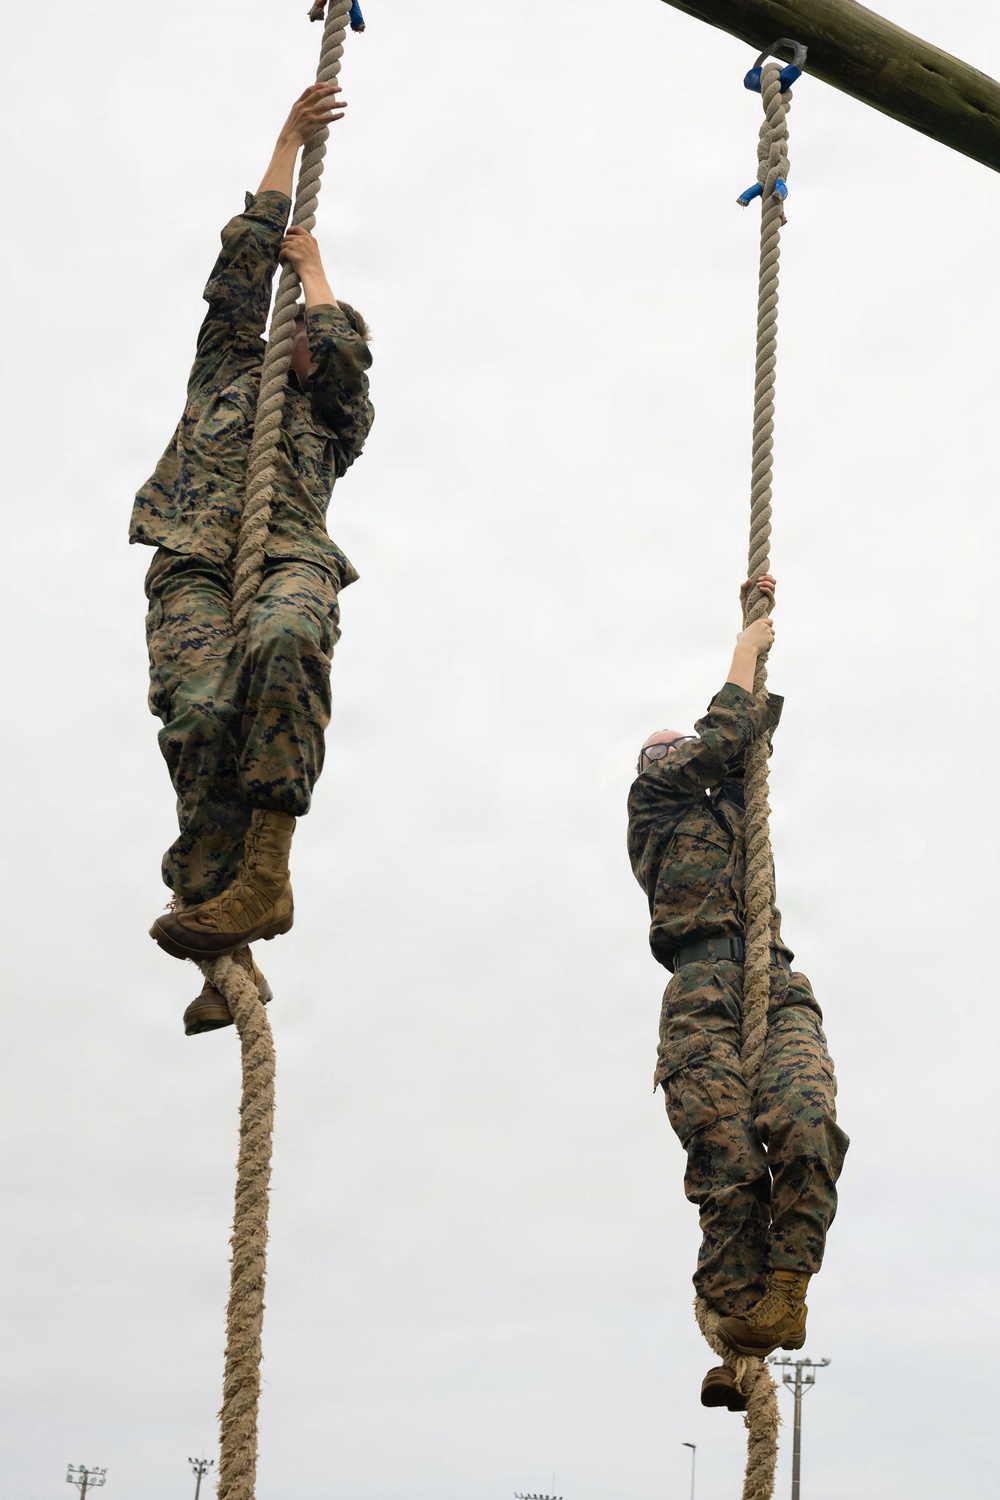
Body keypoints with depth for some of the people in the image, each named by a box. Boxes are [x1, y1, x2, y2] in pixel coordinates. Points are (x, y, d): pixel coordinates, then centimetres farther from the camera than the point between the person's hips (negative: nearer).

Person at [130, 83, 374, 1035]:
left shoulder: (336, 423, 32)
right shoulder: (231, 368, 33)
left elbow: (342, 341, 14)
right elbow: (245, 256, 28)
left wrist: (314, 267, 31)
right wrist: (290, 142, 34)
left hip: (291, 557, 0)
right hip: (196, 562, 0)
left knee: (284, 644, -38)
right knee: (199, 709, -28)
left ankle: (265, 869, -43)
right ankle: (227, 951, -34)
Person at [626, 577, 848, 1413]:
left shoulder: (726, 808, 37)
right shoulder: (654, 797, 22)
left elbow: (756, 731, 39)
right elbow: (724, 735, 11)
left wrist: (759, 630, 42)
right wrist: (746, 648, 24)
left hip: (778, 984, 4)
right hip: (703, 990, -4)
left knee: (805, 1125, -25)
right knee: (726, 1161, -19)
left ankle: (785, 1285, -24)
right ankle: (736, 1334, -21)